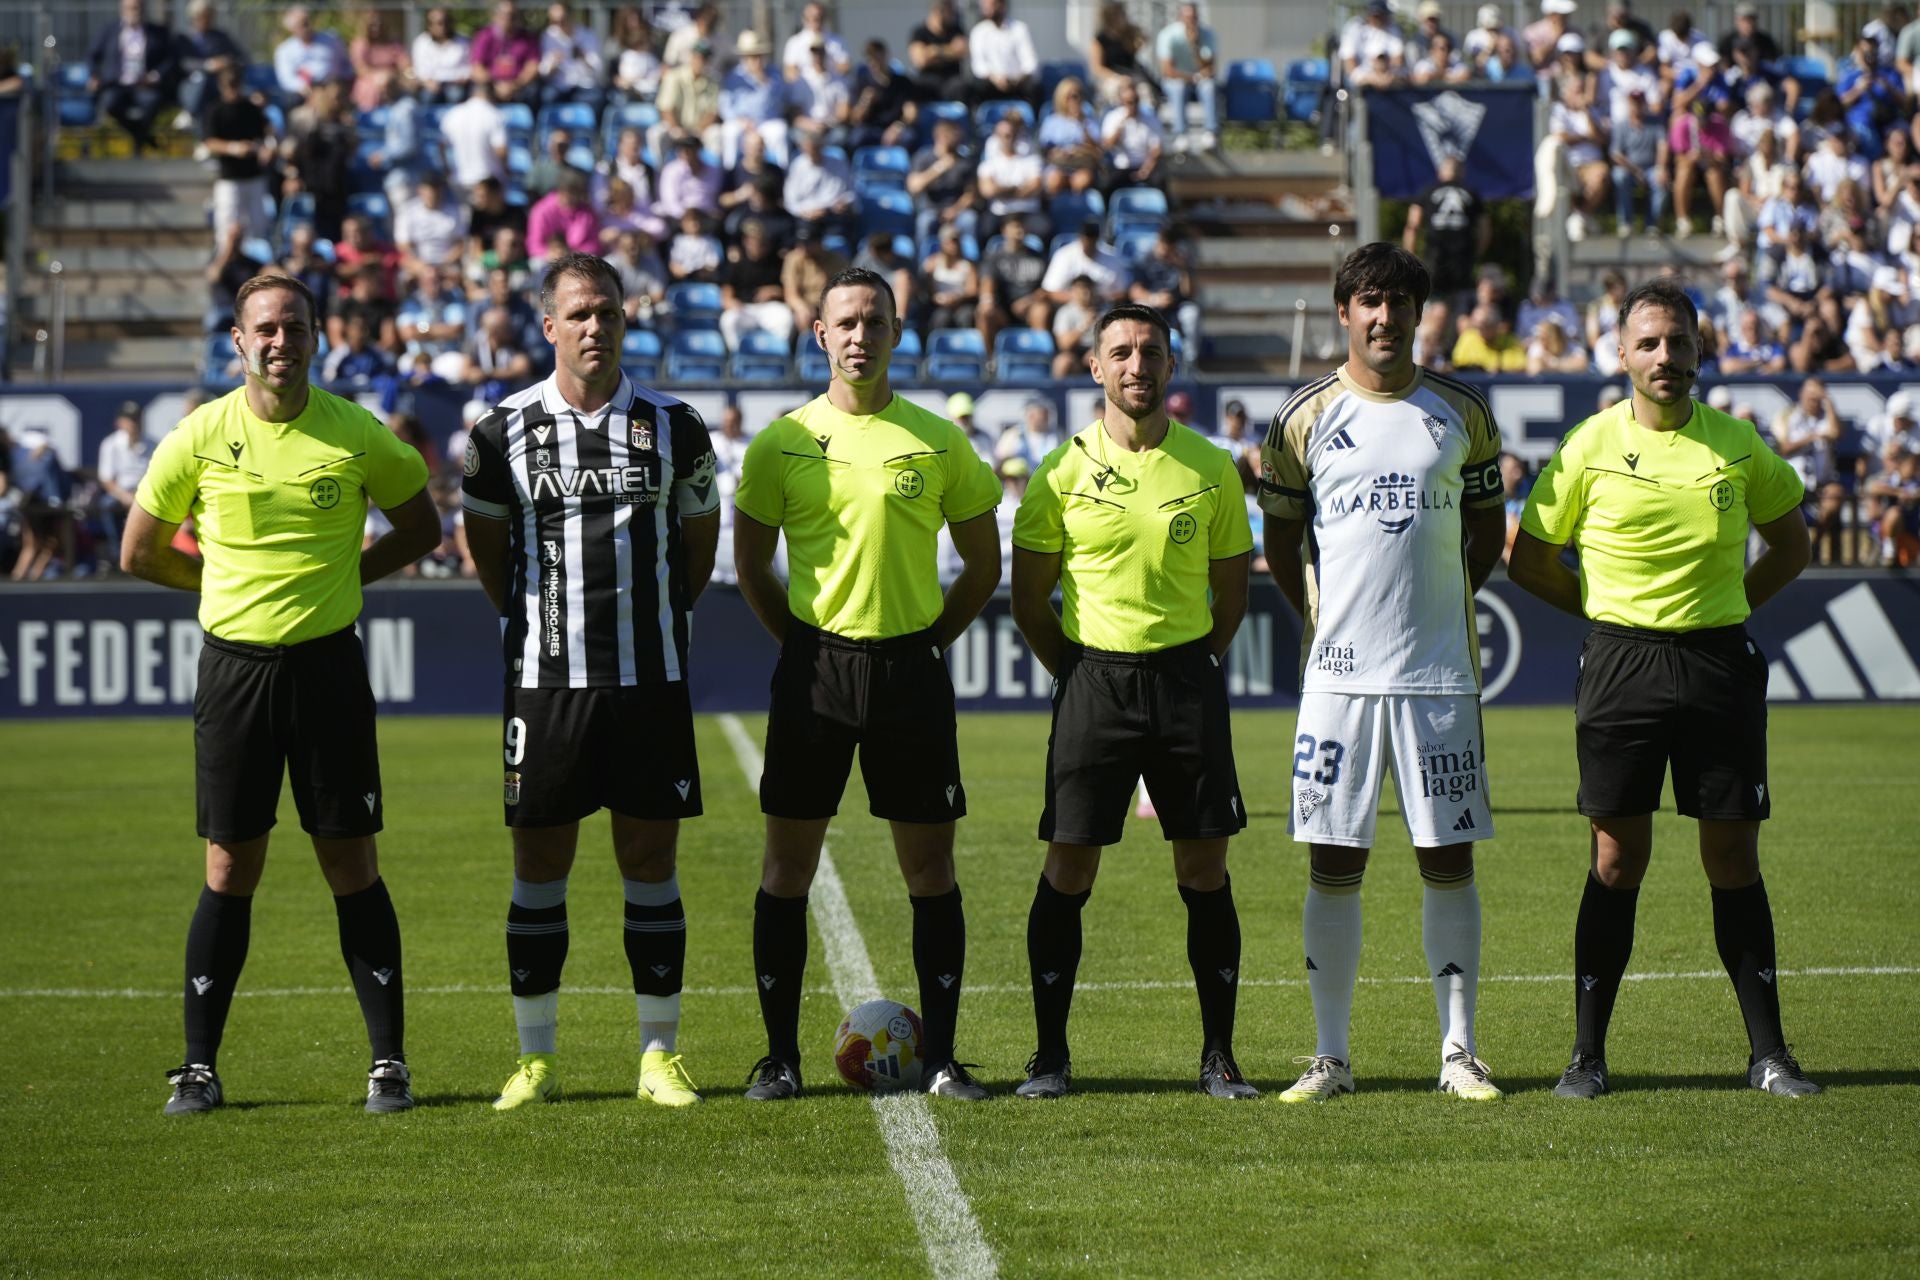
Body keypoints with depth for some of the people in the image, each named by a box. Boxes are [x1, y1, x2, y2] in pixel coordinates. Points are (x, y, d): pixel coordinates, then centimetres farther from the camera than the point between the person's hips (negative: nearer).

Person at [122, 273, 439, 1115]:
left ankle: (389, 1060, 9)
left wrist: (343, 574, 3)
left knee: (351, 865, 2)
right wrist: (231, 581, 7)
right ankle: (200, 1066, 10)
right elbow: (140, 553, 10)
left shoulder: (356, 435, -1)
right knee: (230, 869, 3)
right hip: (233, 664, 0)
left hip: (328, 664, 0)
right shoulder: (199, 438, -1)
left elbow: (421, 527, 13)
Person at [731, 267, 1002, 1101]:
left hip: (910, 668, 0)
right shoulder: (781, 444, 2)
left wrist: (929, 641, 5)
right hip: (814, 666, 0)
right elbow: (751, 561, 12)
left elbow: (983, 563, 11)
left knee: (930, 866, 1)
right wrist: (800, 643, 6)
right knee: (789, 862, 1)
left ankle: (940, 1058, 8)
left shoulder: (939, 443, 2)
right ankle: (780, 1056, 8)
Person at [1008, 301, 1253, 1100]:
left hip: (1187, 675, 1)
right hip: (1093, 673, -1)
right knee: (1069, 868, -3)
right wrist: (1076, 672, 3)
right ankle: (1050, 1055, 5)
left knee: (1204, 869, 1)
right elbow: (1029, 595, 7)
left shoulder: (1210, 469, 4)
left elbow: (1231, 590, 13)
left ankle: (1219, 1056, 8)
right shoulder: (1064, 471, 0)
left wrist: (1194, 666, 7)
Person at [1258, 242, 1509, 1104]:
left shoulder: (1461, 413, 6)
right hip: (1340, 669, 0)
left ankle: (1458, 1049, 8)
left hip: (1440, 670, 1)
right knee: (1335, 862, 0)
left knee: (1449, 856, 1)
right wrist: (1322, 617, 4)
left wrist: (1440, 603, 7)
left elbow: (1488, 531, 15)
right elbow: (1280, 541, 12)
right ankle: (1330, 1056, 6)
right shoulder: (1305, 418, 4)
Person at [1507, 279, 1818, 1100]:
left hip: (1720, 664, 1)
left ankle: (1768, 1052, 10)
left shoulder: (1738, 445, 4)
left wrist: (1729, 608, 9)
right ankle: (1588, 1054, 4)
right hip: (1621, 663, -1)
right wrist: (1605, 609, 5)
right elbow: (1529, 559, 8)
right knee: (1617, 859, -1)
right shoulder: (1590, 447, 0)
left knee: (1734, 857, 3)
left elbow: (1791, 544, 18)